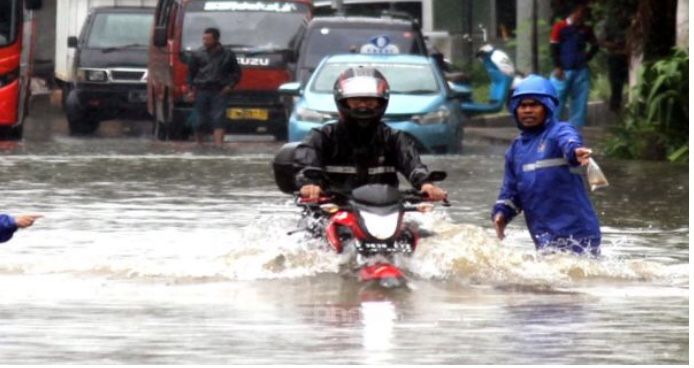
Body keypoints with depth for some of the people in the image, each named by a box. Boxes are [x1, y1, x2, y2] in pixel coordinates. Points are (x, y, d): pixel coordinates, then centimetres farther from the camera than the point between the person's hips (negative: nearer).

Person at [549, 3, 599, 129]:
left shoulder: (586, 29, 10)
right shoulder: (560, 27, -2)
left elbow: (595, 46, 23)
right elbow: (553, 48, -5)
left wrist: (587, 57, 6)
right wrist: (557, 67, -12)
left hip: (581, 71, 5)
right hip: (563, 71, -5)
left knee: (580, 101, 4)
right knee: (557, 99, -7)